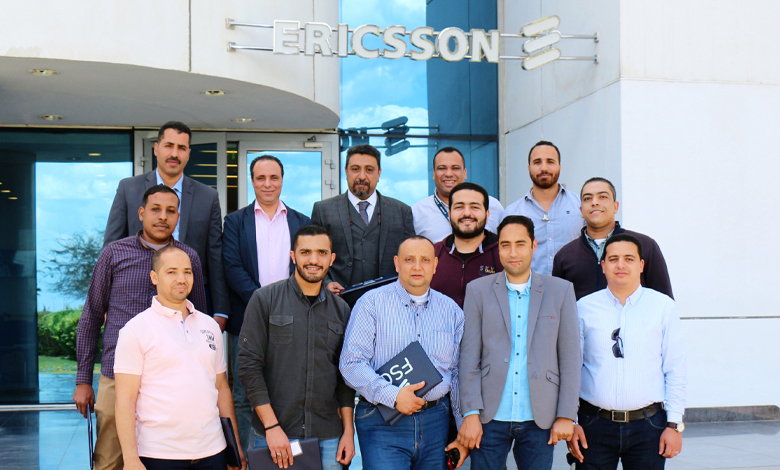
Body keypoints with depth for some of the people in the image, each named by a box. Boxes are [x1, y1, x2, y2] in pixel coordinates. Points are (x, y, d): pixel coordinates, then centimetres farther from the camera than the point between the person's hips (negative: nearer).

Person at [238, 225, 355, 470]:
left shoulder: (341, 309, 8)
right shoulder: (265, 299, -2)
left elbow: (345, 376, 12)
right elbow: (249, 365, -6)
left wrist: (348, 431, 5)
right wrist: (271, 426, -12)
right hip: (271, 435, -3)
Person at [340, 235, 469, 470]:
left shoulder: (451, 310, 11)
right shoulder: (372, 303, 0)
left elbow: (459, 374, 13)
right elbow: (351, 363, -7)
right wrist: (393, 395, -18)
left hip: (436, 422, 4)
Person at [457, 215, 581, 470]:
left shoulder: (561, 291, 5)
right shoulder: (478, 290, 5)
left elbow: (570, 358, 4)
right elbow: (469, 357, 2)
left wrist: (566, 416, -1)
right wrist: (470, 414, -4)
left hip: (539, 420, 0)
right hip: (491, 418, 0)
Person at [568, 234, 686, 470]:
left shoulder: (663, 306, 4)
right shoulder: (584, 308, 4)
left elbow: (675, 370, 3)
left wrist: (674, 424, -1)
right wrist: (571, 422, 1)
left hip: (648, 424, 0)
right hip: (595, 425, 0)